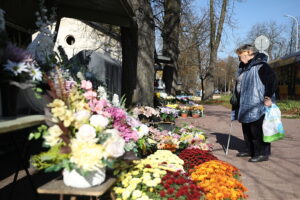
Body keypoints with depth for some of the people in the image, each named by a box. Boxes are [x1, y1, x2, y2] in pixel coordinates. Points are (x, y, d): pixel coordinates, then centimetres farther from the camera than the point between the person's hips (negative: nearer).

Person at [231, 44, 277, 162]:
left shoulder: (260, 66, -11)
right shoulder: (243, 68, 17)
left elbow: (272, 80, -18)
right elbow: (239, 85, 25)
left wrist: (268, 97, -22)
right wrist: (234, 100, 26)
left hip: (257, 106, -9)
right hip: (245, 106, 9)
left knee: (257, 130, -4)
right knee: (247, 129, 15)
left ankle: (263, 153, 8)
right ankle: (250, 151, 27)